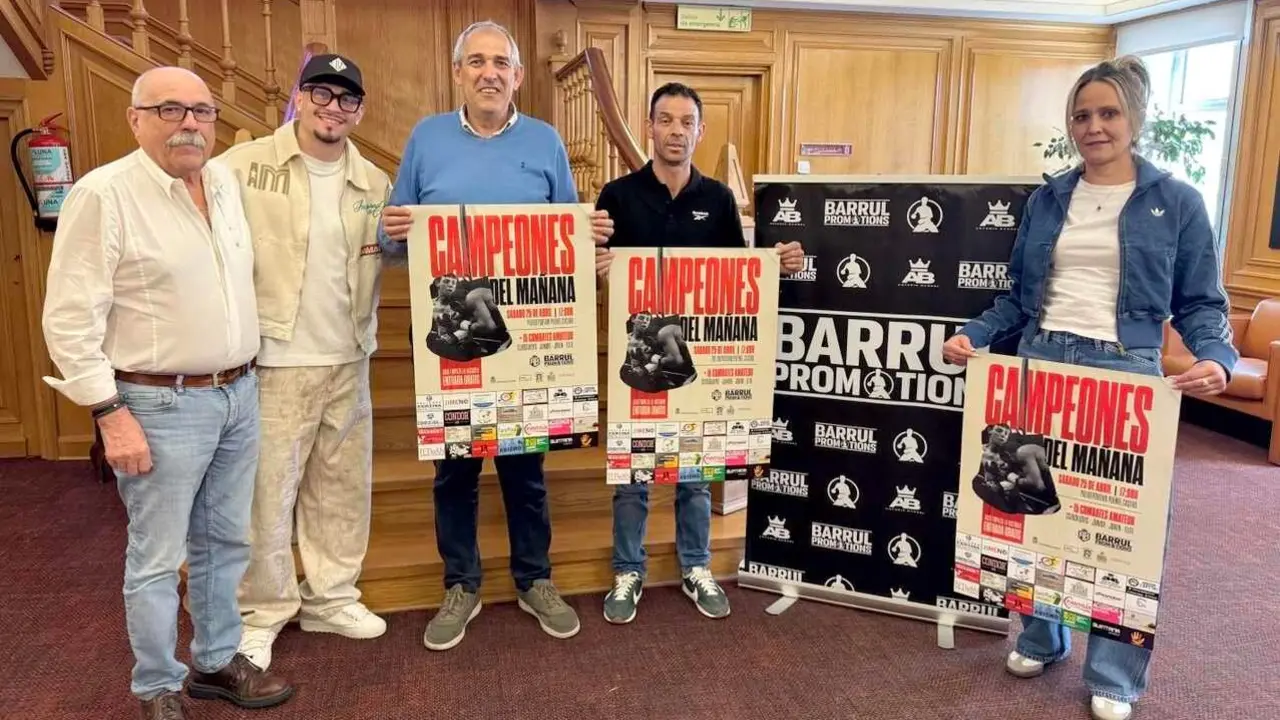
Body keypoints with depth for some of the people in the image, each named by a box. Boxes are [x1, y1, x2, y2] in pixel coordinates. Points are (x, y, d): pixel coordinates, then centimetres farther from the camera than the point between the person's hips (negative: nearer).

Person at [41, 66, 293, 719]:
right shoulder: (103, 194, -13)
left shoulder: (225, 182, 8)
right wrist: (110, 414, -17)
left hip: (239, 395, 7)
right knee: (158, 559, 6)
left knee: (224, 543, 17)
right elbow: (70, 319, -14)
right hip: (161, 405, -6)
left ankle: (217, 661, 34)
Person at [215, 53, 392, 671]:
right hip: (272, 362, -4)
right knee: (266, 493, 4)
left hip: (348, 363, 5)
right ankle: (261, 611, 24)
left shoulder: (376, 184, 7)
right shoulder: (244, 165, -7)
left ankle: (330, 597, 33)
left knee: (343, 486, 15)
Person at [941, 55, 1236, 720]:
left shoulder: (1176, 202, 1)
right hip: (1040, 364, 3)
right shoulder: (1047, 199, 9)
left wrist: (1216, 358, -18)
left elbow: (1200, 303, 1)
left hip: (1125, 373, -3)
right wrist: (973, 336, -4)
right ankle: (1039, 639, 31)